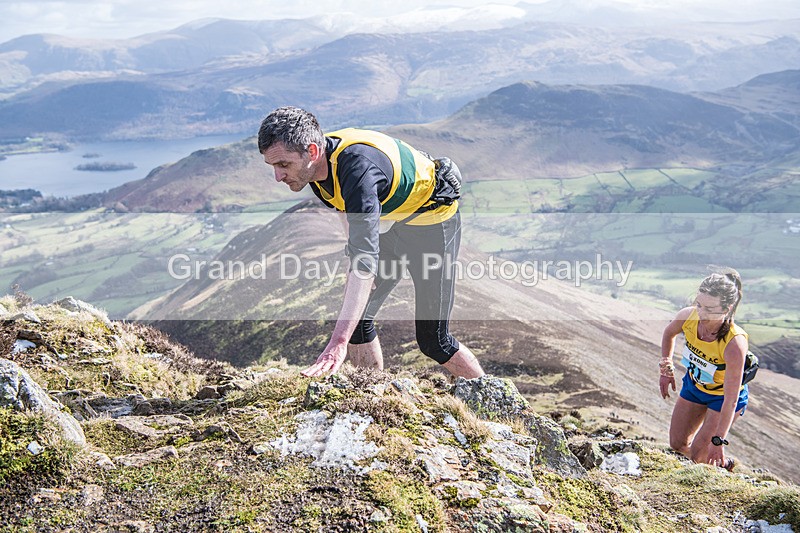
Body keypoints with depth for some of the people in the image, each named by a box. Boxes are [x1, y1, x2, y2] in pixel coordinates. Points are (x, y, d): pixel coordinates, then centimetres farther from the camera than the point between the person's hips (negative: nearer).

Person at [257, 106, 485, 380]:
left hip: (432, 219, -8)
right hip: (388, 222, 8)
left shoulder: (358, 167, -39)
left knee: (432, 339, -5)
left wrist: (338, 342, -54)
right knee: (356, 317, 0)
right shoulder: (318, 164, -13)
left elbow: (366, 257, -48)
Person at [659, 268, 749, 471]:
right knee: (678, 444, 13)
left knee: (698, 456, -3)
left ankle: (723, 466, 30)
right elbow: (669, 333, 1)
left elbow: (731, 399, -34)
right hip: (694, 384, 5)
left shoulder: (734, 343, -40)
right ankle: (719, 462, 40)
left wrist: (718, 441, -30)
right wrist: (666, 369, 1)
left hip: (723, 395, -5)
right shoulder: (688, 316, -27)